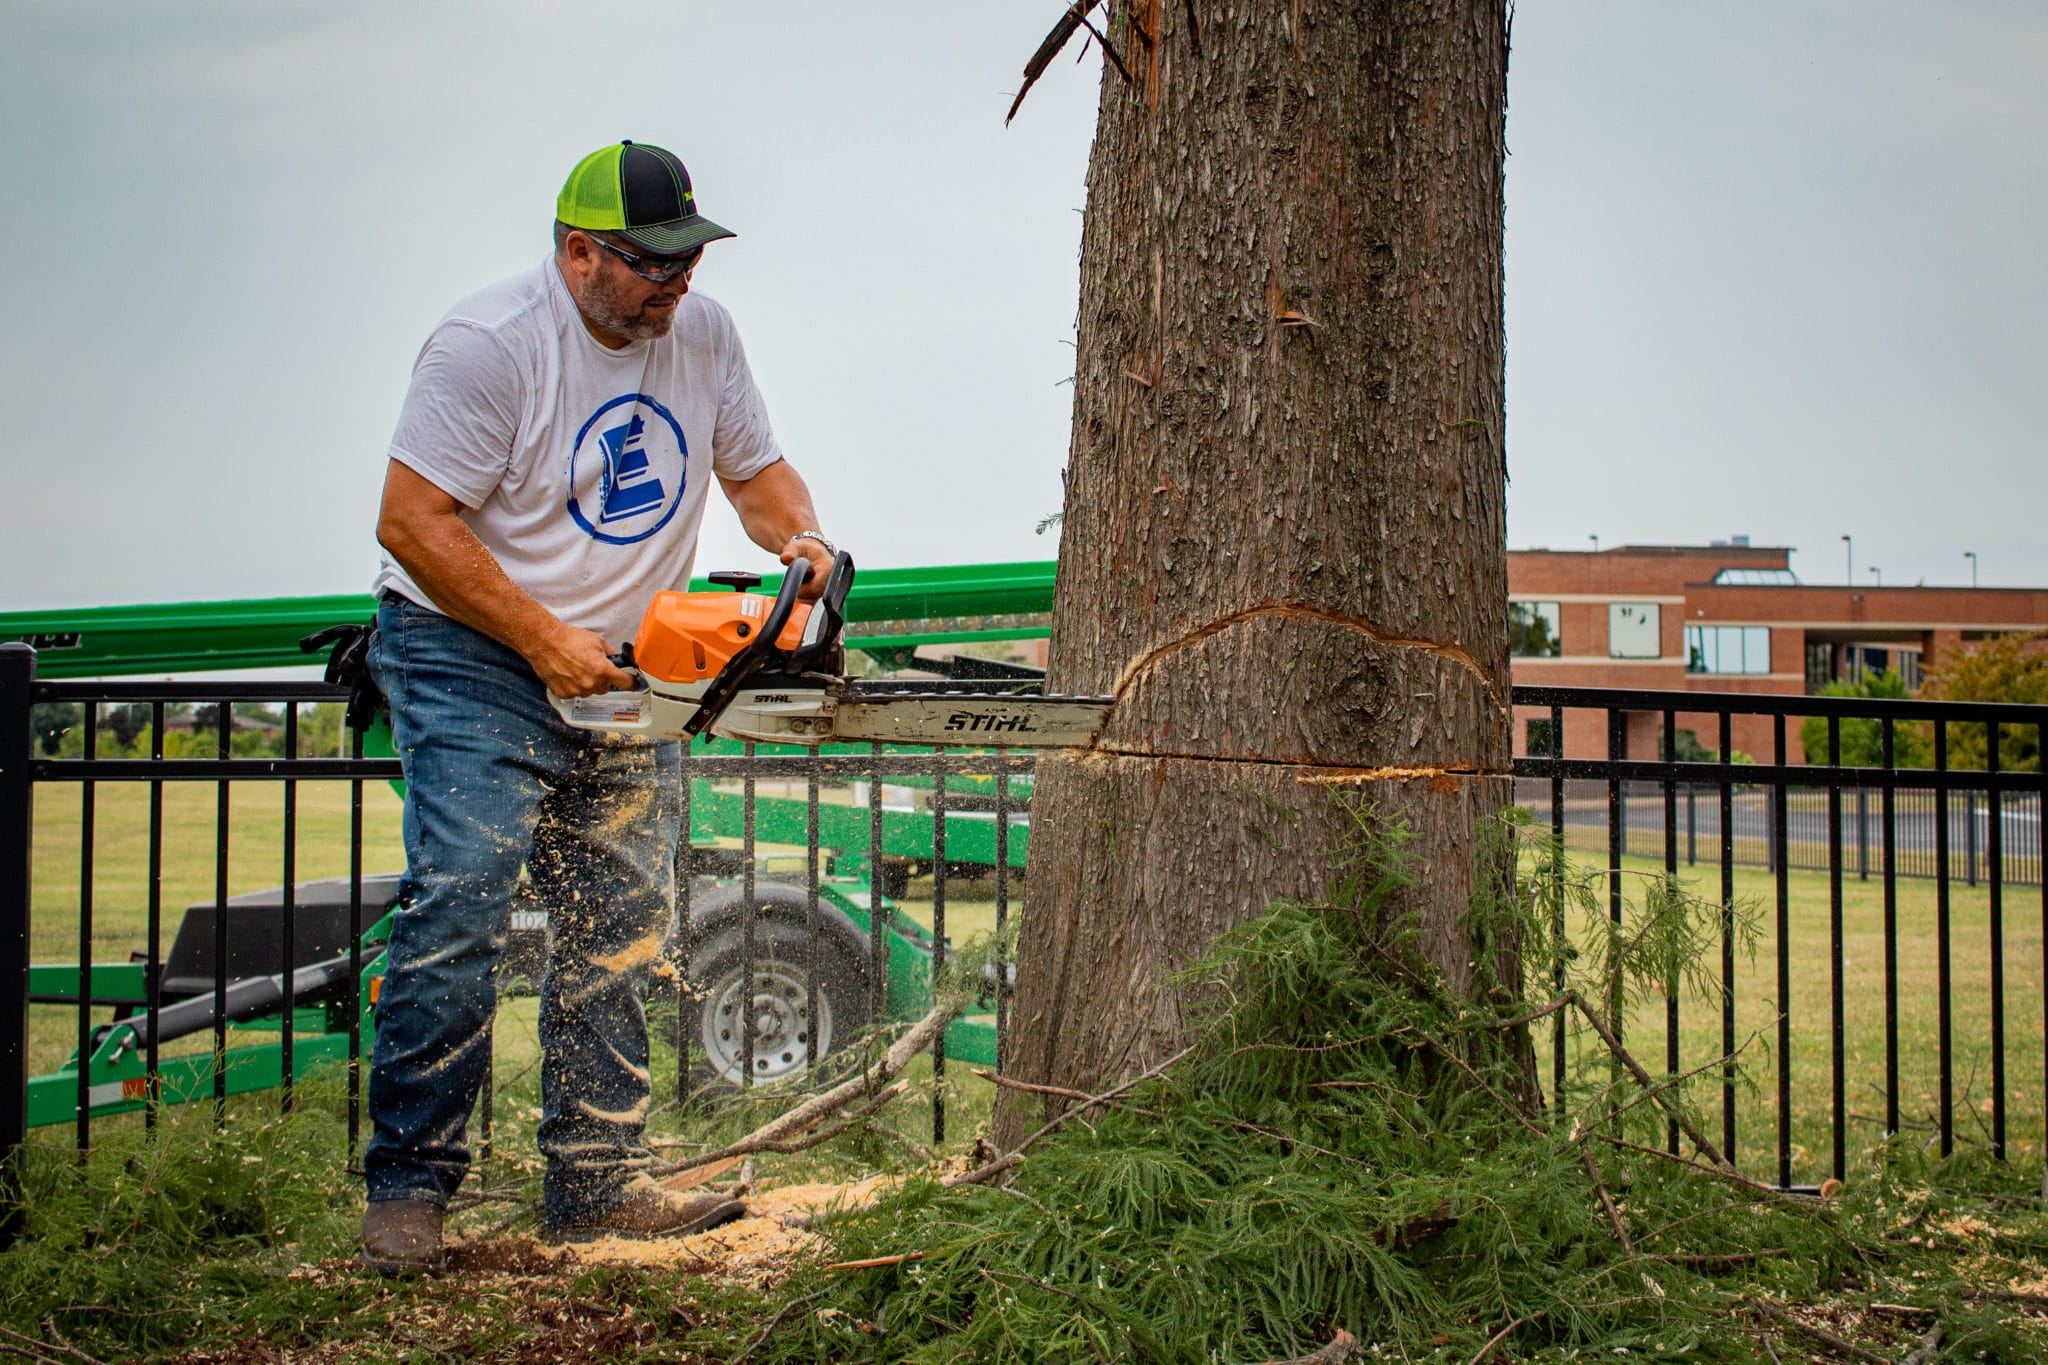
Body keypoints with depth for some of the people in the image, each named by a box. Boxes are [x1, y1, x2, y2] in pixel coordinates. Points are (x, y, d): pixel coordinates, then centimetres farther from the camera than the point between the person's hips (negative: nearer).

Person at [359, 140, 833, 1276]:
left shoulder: (702, 334, 4)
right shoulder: (489, 342, -17)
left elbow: (755, 467, 16)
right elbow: (413, 521, -19)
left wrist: (799, 537, -7)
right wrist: (546, 641, -21)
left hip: (624, 677, 7)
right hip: (473, 667, -7)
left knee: (620, 931, 6)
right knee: (457, 910, -16)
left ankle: (597, 1182, 13)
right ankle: (409, 1184, -6)